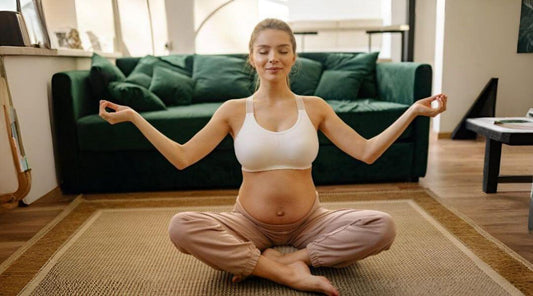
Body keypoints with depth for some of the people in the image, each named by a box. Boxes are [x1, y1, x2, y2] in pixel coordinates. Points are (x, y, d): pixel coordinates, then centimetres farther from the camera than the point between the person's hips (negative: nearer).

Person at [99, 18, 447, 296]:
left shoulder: (314, 107, -1)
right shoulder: (234, 110, -3)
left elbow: (367, 151, -5)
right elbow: (182, 157, -8)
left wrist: (414, 111, -9)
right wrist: (134, 117, -12)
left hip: (309, 223, 1)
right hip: (251, 224, 0)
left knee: (382, 227, -23)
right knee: (181, 227, -28)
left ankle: (274, 262, -16)